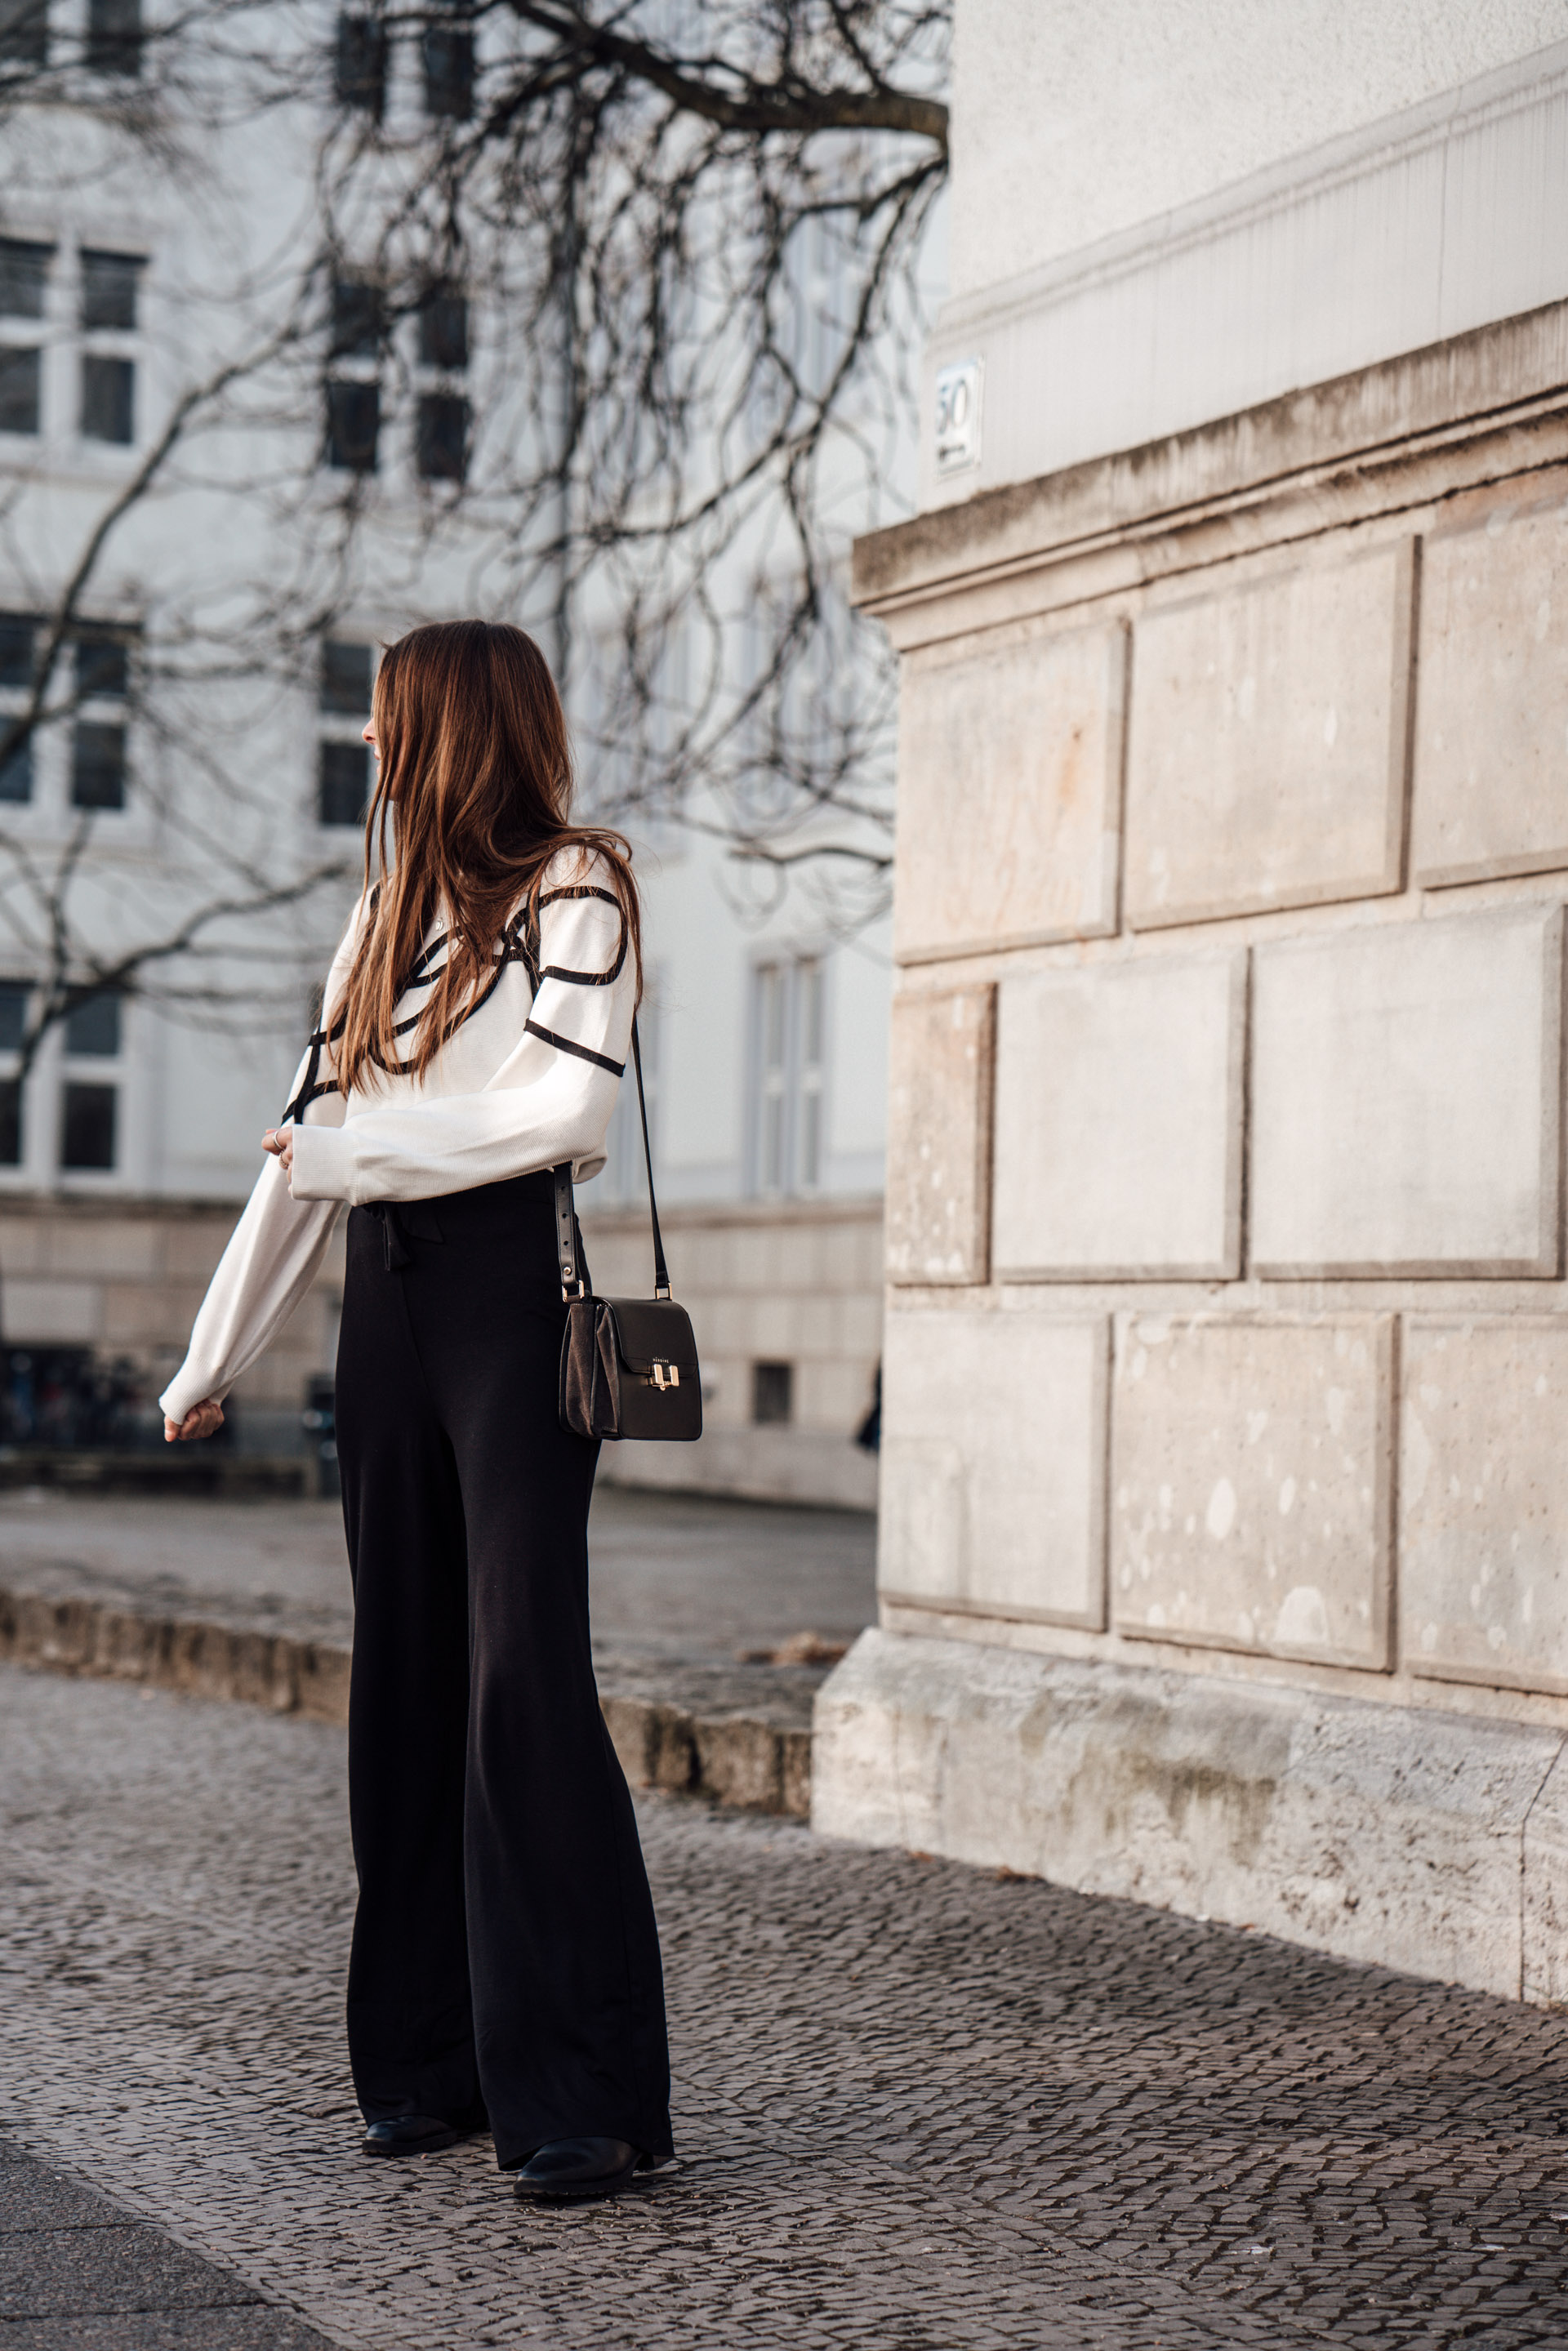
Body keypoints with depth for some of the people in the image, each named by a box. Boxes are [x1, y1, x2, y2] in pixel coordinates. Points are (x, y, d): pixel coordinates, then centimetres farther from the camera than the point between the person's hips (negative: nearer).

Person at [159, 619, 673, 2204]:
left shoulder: (574, 884, -1)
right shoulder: (388, 910, 20)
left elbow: (567, 1111, -14)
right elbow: (308, 1140, 21)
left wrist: (354, 1149, -9)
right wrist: (214, 1358, 20)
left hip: (514, 1285, -7)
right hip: (384, 1298, 7)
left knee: (525, 1674, -12)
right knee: (406, 1673, 6)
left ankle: (585, 2098, -11)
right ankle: (430, 2065, 12)